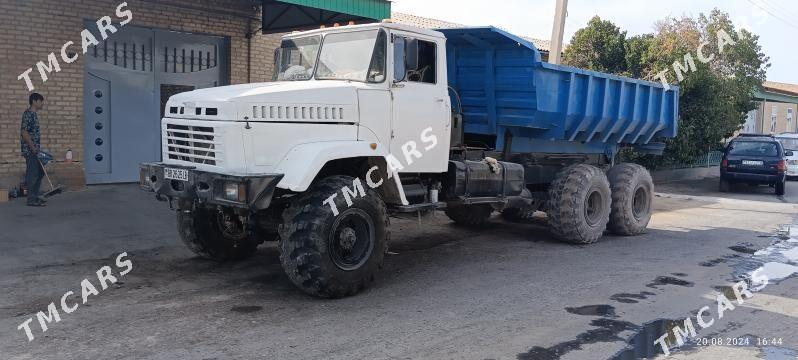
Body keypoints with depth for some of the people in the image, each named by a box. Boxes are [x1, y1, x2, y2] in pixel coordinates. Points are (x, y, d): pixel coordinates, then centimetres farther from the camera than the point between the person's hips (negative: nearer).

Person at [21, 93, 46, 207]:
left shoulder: (34, 114, 15)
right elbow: (24, 132, -20)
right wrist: (32, 147, -20)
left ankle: (35, 196, 23)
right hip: (30, 150, -10)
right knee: (32, 174, -6)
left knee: (39, 172, 15)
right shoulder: (28, 114, -14)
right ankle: (31, 199, -1)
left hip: (35, 150, 10)